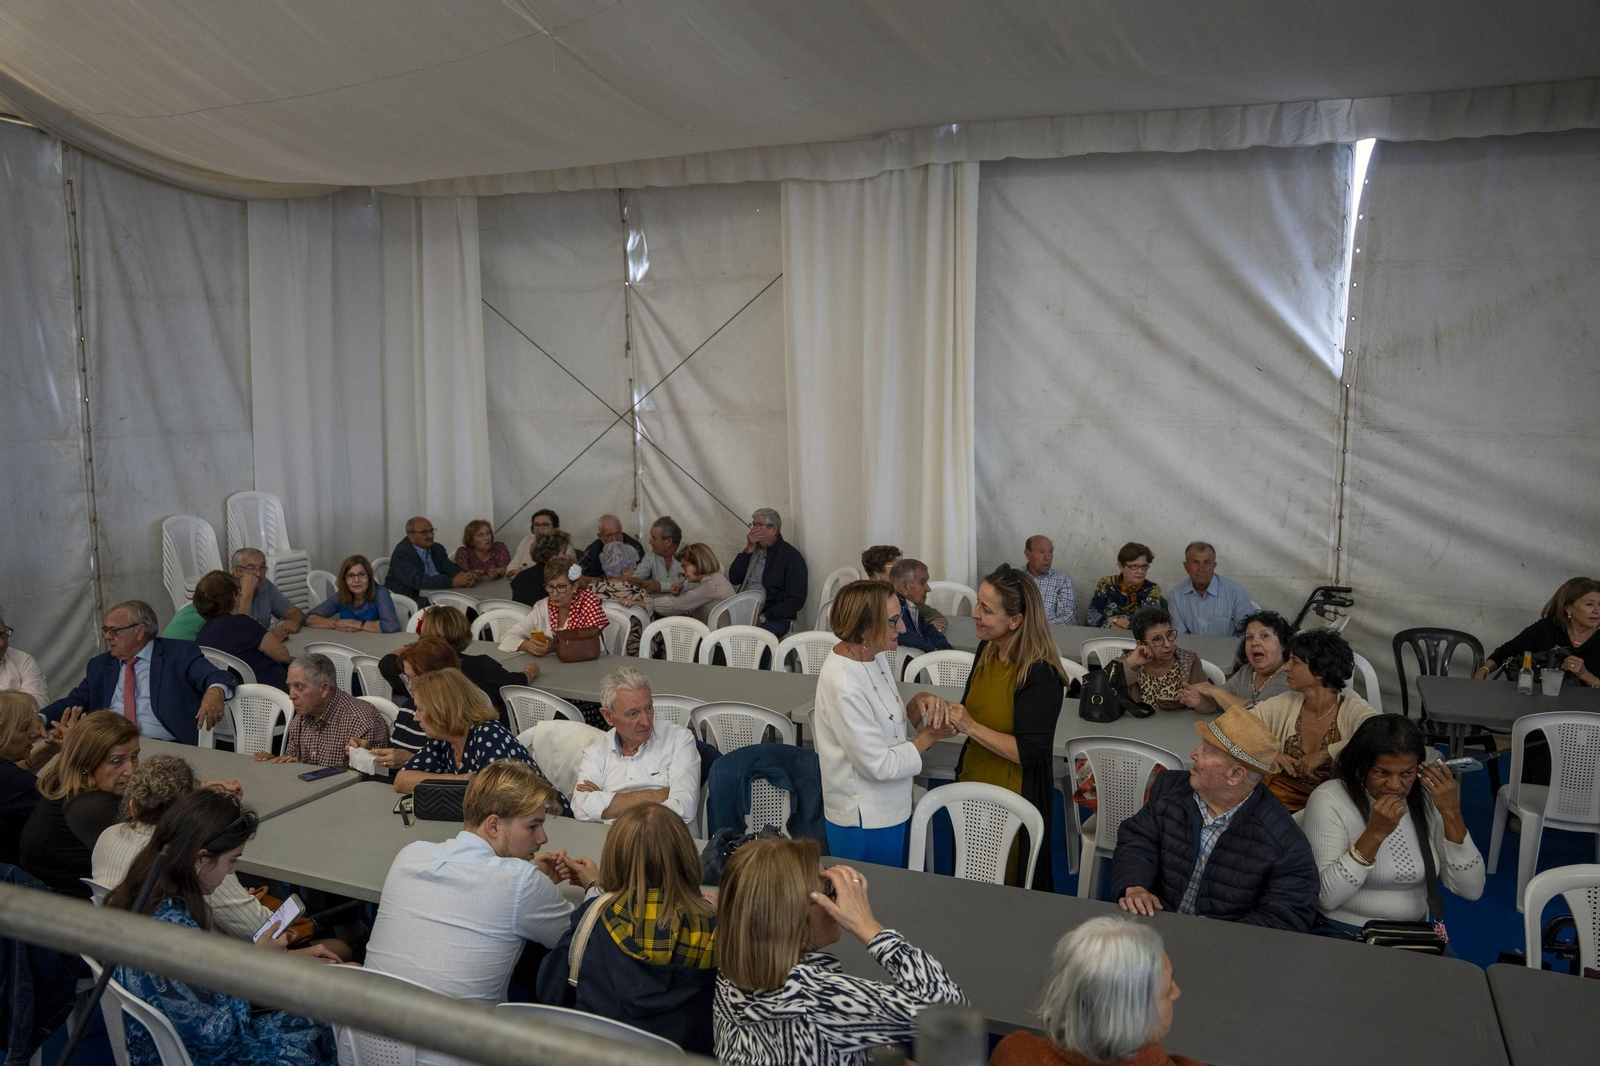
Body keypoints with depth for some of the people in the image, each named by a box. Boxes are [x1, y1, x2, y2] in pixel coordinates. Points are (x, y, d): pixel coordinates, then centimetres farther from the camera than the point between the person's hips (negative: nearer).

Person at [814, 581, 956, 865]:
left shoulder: (875, 657, -1)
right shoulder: (843, 687, -28)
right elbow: (879, 766, -23)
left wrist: (918, 703, -10)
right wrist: (930, 736, -13)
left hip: (892, 809, 8)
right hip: (865, 822, -8)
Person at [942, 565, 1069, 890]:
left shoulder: (1040, 675, -24)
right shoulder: (988, 649, -2)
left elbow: (1031, 753, -25)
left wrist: (971, 727, -24)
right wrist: (949, 711, -9)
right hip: (973, 783, 7)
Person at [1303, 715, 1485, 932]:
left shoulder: (1430, 798, 1)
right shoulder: (1329, 799, -13)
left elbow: (1471, 890, -3)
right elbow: (1324, 896, -20)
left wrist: (1451, 813, -12)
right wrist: (1375, 833, -25)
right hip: (1347, 936, -4)